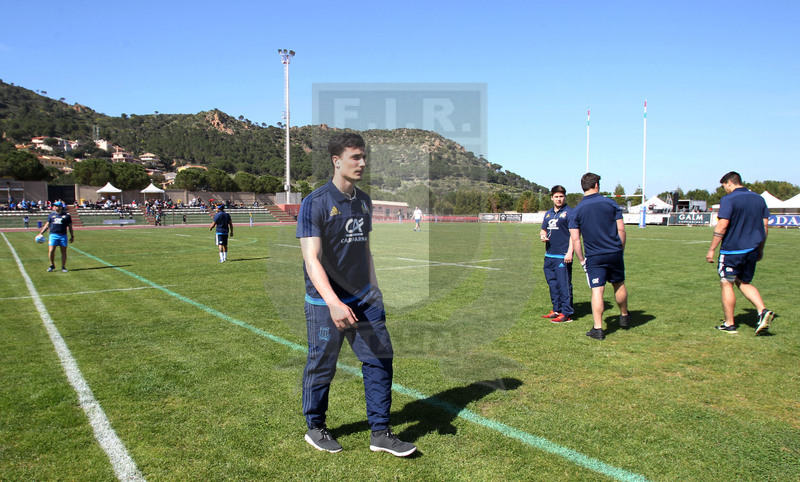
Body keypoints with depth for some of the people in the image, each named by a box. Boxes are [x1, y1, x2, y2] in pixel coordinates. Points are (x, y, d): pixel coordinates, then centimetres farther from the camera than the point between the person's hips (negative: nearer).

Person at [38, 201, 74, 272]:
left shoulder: (66, 215, 5)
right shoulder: (51, 215, 11)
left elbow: (70, 227, 10)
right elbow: (47, 225, 17)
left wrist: (72, 236, 8)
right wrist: (41, 233, 11)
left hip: (63, 235, -1)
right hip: (53, 235, 1)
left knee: (63, 251, 3)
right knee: (51, 251, -8)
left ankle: (63, 267, 12)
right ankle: (52, 265, 11)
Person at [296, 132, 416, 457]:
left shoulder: (364, 201, 10)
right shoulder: (315, 203, -13)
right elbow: (311, 260, -21)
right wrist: (333, 303, -33)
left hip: (364, 300, 6)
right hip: (325, 303, -6)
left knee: (380, 359, 4)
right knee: (321, 367, 7)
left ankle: (380, 433, 17)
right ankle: (315, 429, 30)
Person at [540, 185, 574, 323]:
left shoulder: (569, 212, -5)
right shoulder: (548, 213, 16)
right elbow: (543, 230, 26)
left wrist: (570, 252, -18)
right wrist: (542, 236, 2)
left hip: (562, 256, -8)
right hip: (549, 255, 8)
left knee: (564, 284, -6)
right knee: (552, 283, 14)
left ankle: (566, 313, -1)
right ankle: (557, 309, 24)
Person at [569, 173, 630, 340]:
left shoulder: (577, 210, -3)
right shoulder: (611, 204, -1)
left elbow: (575, 239, -5)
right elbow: (621, 229, 0)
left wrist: (581, 259, 3)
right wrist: (621, 250, 12)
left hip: (594, 257, -1)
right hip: (614, 253, 2)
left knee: (597, 291, -1)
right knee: (619, 285, 20)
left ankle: (598, 329, -3)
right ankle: (624, 317, 39)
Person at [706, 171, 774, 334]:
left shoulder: (728, 199, -11)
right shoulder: (759, 199, 10)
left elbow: (722, 226, -16)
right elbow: (765, 226, 12)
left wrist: (712, 249, -11)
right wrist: (760, 249, 20)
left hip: (732, 250, -7)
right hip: (752, 250, 7)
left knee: (726, 284, 5)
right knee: (744, 283, 20)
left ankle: (729, 324, 10)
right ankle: (763, 311, 0)